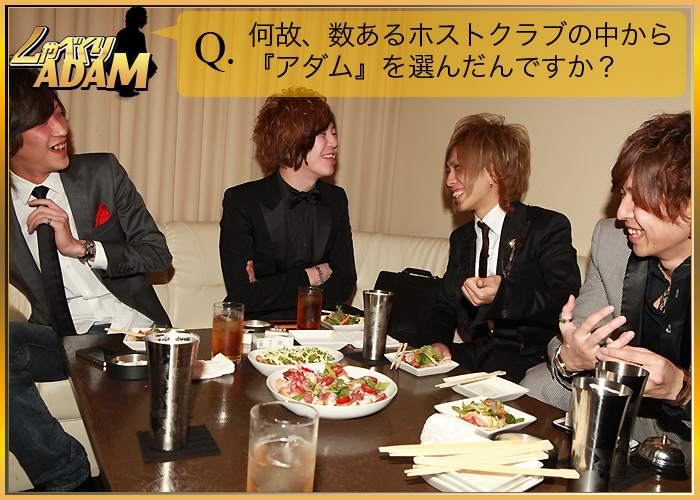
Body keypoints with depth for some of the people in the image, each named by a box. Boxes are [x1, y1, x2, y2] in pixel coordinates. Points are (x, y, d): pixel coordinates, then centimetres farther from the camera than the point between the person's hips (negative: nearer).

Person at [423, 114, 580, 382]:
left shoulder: (548, 227, -5)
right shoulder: (461, 238, 16)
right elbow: (445, 304, 19)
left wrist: (503, 294, -34)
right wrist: (438, 341, -4)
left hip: (531, 365, -5)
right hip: (477, 356, 6)